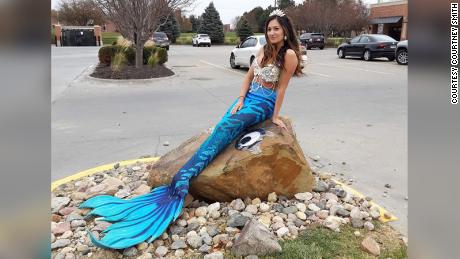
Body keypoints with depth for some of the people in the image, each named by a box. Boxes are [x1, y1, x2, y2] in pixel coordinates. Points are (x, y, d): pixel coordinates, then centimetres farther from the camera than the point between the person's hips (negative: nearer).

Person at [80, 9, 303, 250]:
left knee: (224, 129, -28)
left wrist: (275, 116, -5)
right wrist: (240, 100, -1)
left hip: (262, 104, -6)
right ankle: (180, 182, -26)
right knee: (219, 131, -16)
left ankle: (181, 179, -35)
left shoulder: (289, 54, -9)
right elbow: (248, 76, 12)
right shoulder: (265, 49, 11)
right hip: (247, 98, 6)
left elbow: (281, 87, -8)